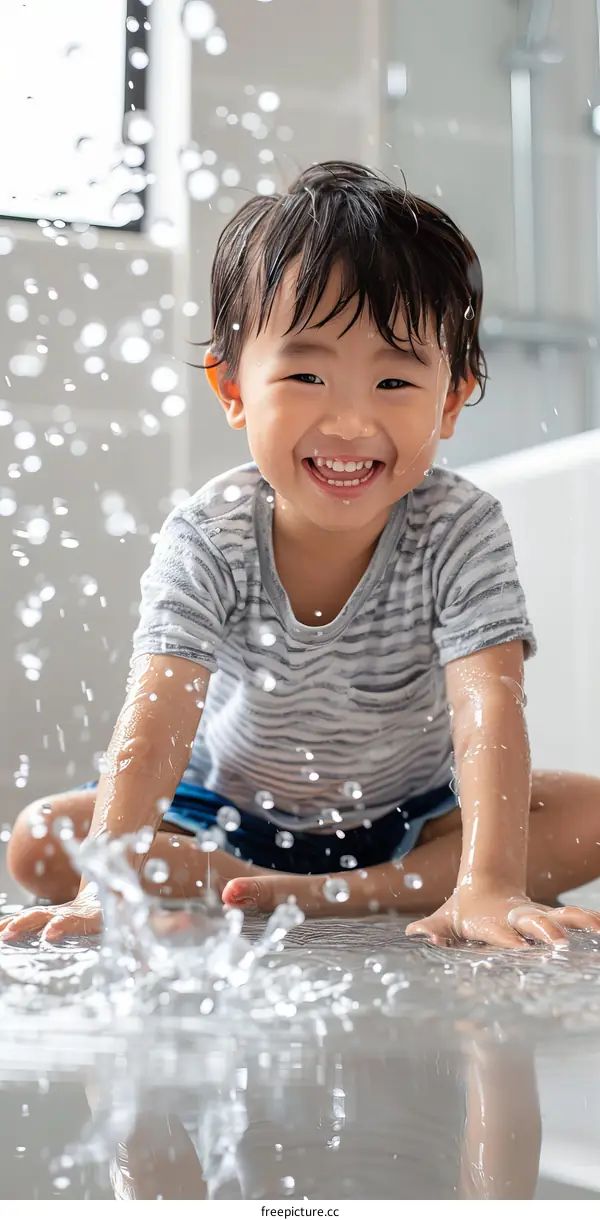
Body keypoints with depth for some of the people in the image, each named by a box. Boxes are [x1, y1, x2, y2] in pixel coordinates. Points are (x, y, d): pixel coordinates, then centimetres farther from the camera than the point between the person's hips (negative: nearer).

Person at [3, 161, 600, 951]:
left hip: (411, 818, 0)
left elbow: (489, 711, -33)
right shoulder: (208, 539, -22)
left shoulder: (460, 531, -23)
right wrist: (104, 886, -45)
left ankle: (331, 896, -26)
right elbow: (156, 718, -31)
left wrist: (488, 887, -48)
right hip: (234, 812, 1)